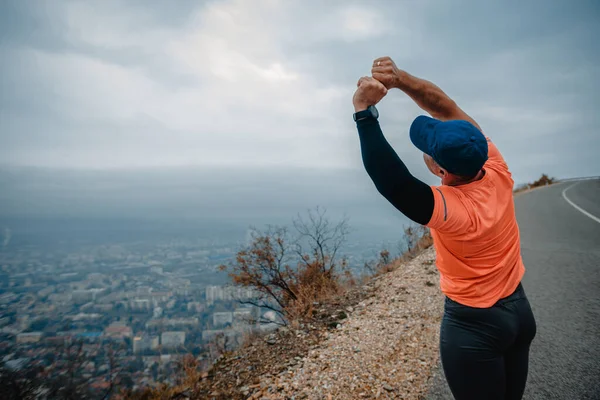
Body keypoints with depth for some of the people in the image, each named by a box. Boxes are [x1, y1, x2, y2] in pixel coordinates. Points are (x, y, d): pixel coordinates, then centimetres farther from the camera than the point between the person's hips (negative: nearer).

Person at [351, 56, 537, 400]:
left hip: (474, 325, -7)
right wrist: (401, 79, -20)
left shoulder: (452, 209, -33)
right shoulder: (498, 173, -12)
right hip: (519, 310, 7)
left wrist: (365, 111, -38)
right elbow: (448, 109, -11)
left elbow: (389, 180, -44)